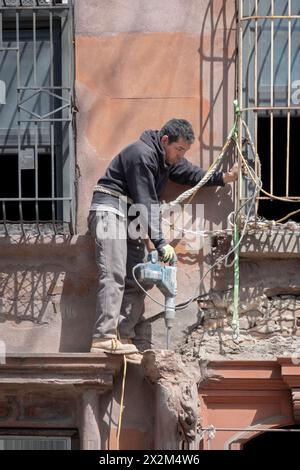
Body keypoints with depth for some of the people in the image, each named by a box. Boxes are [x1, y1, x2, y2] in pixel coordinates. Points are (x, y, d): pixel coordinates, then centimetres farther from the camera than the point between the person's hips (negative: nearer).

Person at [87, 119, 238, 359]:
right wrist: (160, 243, -23)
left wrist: (224, 178, 6)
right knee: (114, 276, -21)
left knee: (137, 280, 0)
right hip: (110, 208, -10)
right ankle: (104, 338, -28)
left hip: (131, 218, 10)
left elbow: (192, 174, 24)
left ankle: (124, 338, -2)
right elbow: (147, 202, -21)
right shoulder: (142, 154, -18)